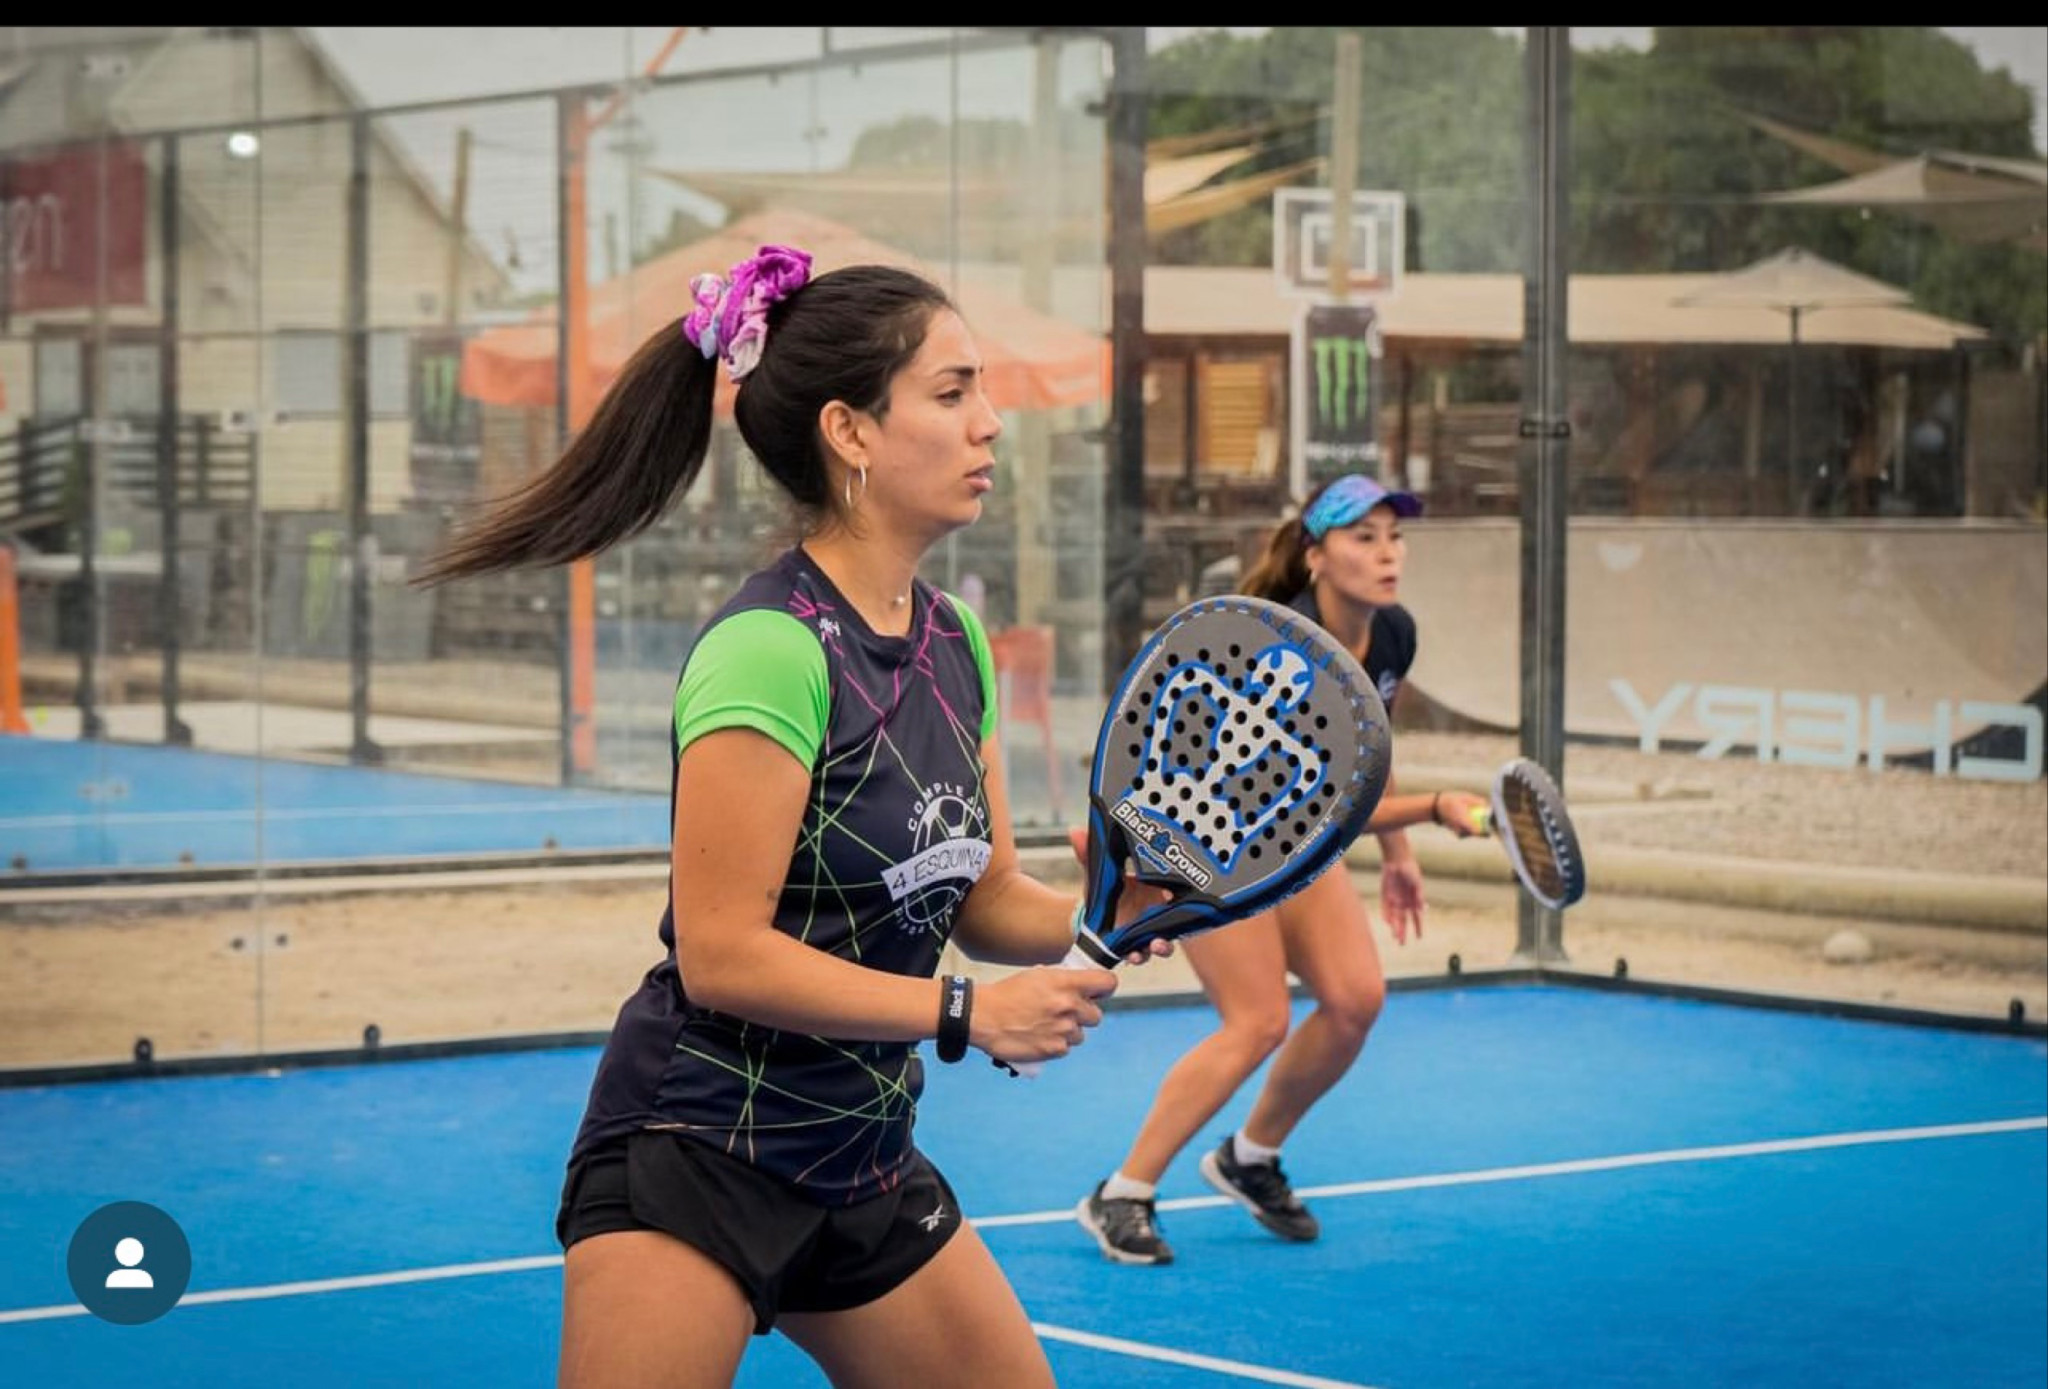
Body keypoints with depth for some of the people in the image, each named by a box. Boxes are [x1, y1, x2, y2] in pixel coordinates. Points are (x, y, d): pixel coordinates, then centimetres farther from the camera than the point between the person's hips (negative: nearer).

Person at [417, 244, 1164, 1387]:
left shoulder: (958, 642, 5)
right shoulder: (772, 648, -20)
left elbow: (984, 898, 12)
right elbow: (722, 953, -21)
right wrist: (965, 1013, -18)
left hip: (865, 1162, 8)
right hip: (695, 1157, -8)